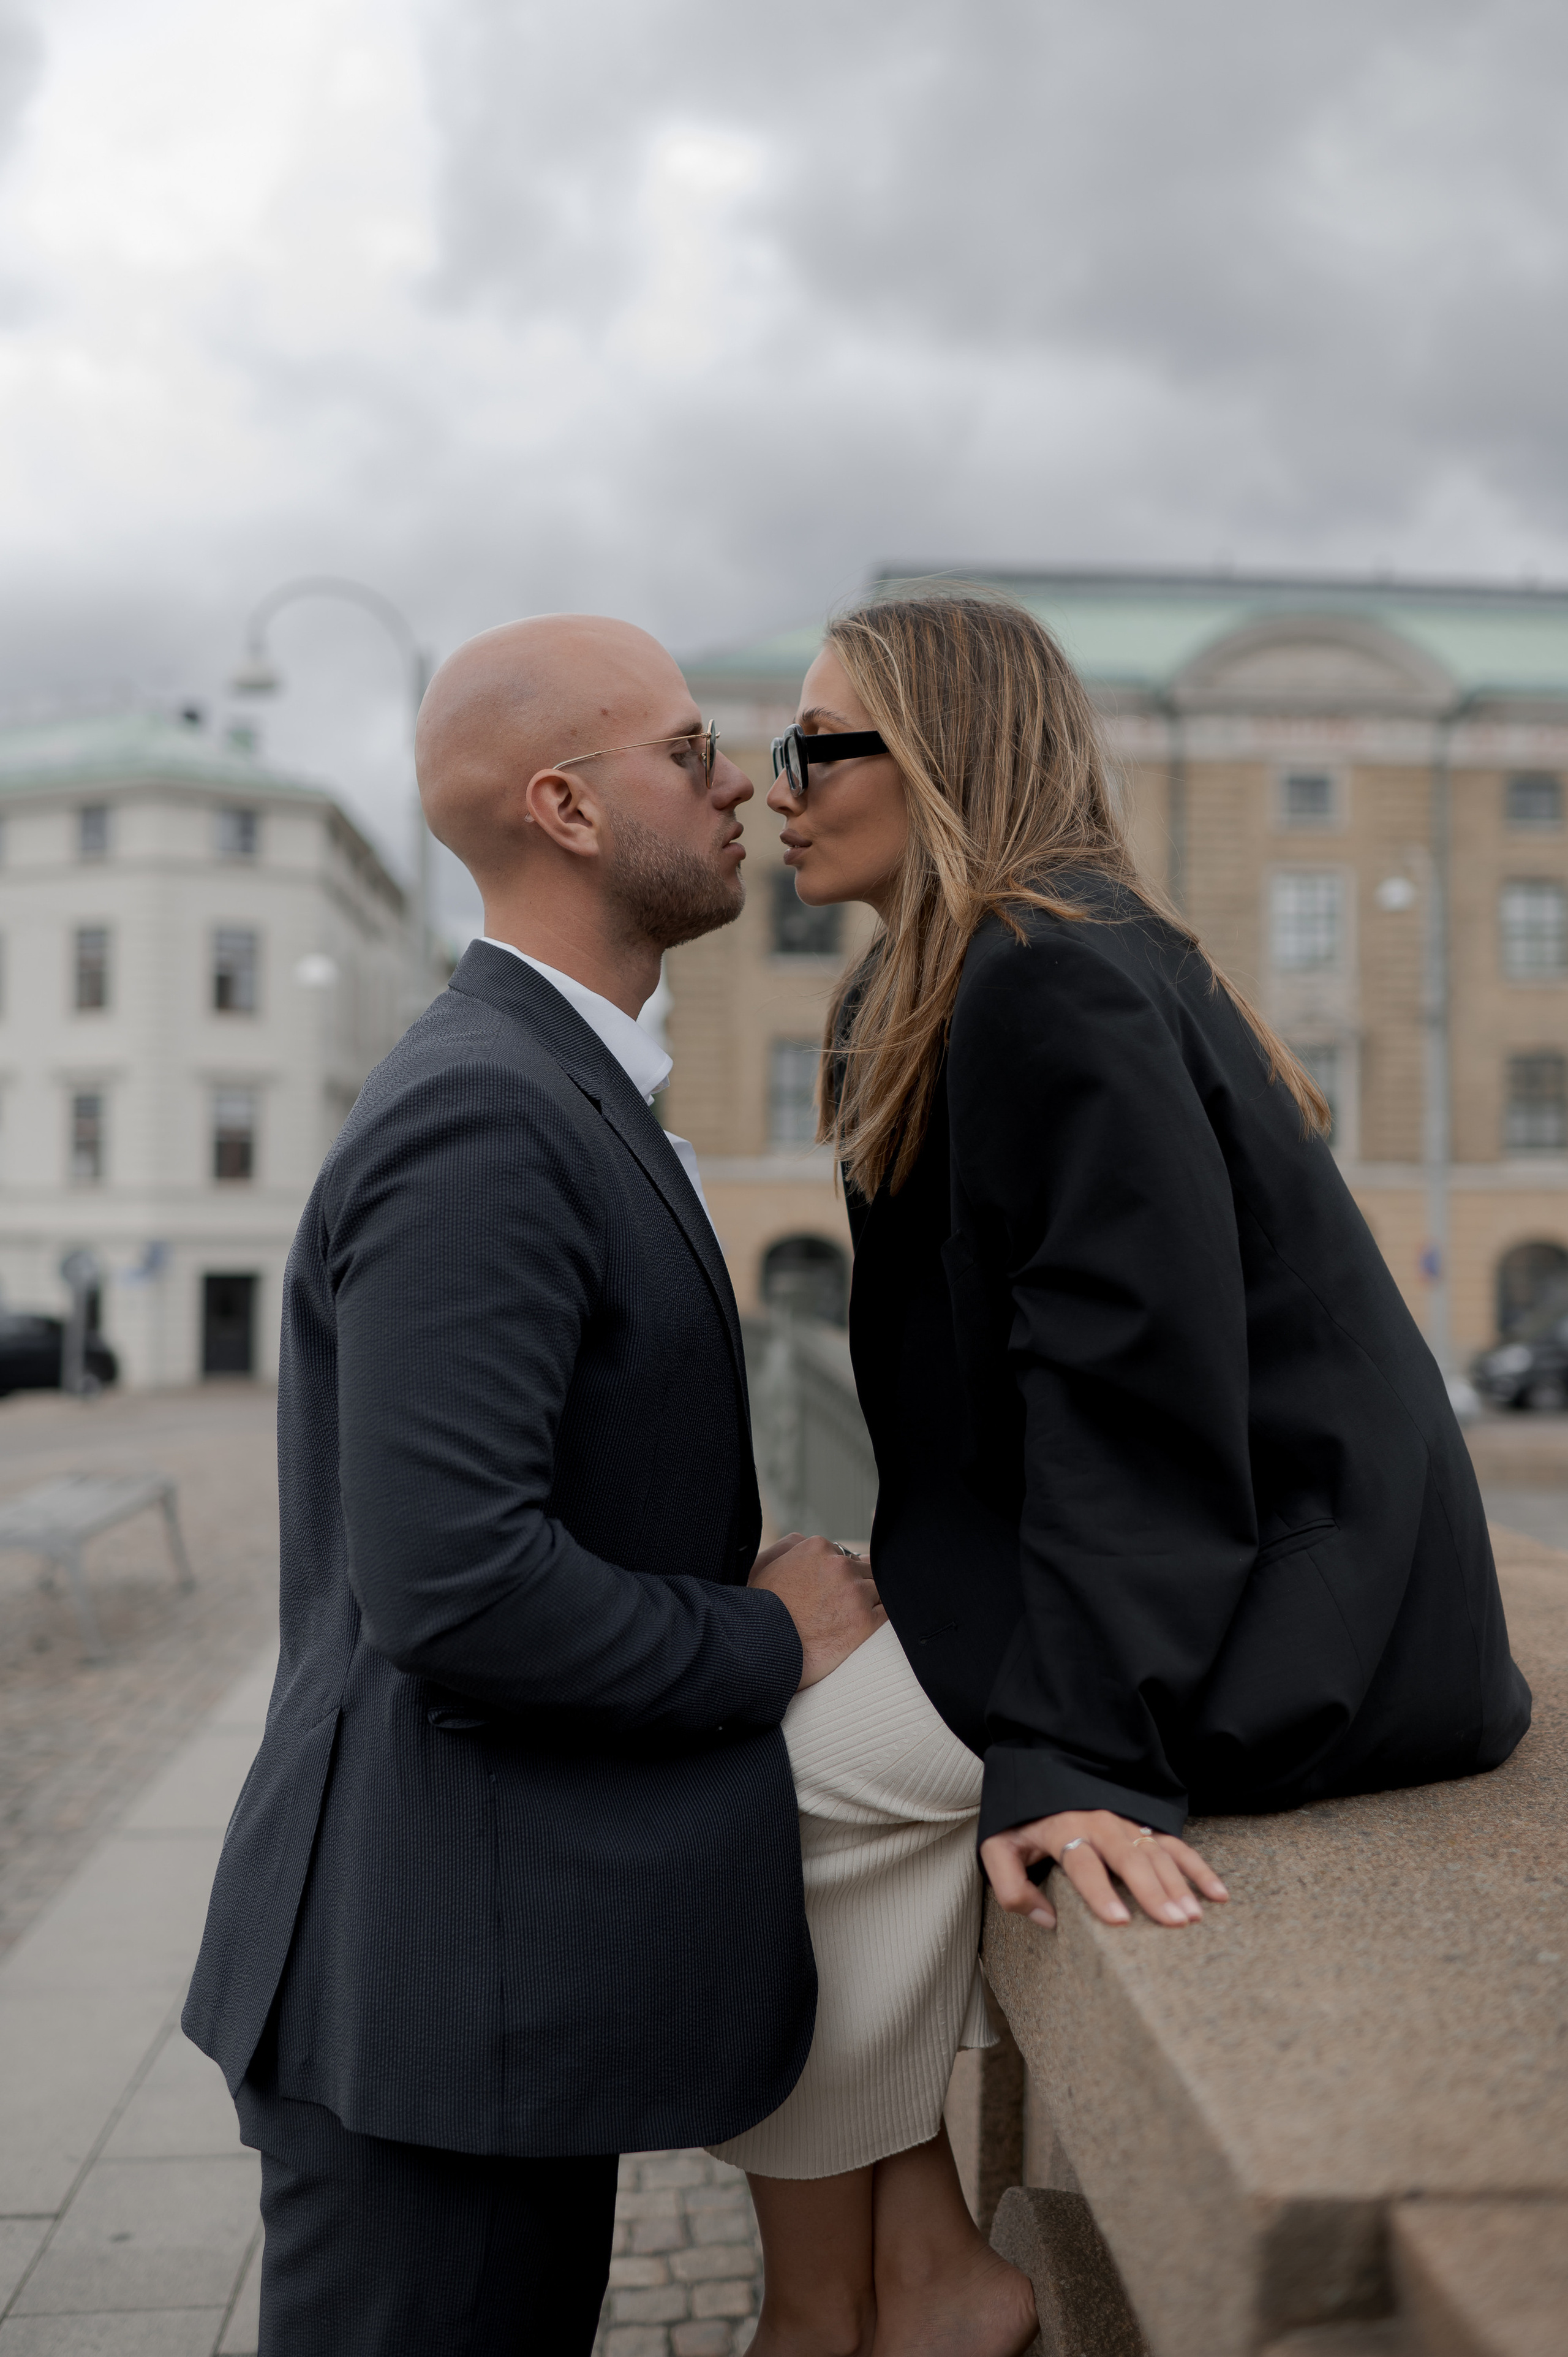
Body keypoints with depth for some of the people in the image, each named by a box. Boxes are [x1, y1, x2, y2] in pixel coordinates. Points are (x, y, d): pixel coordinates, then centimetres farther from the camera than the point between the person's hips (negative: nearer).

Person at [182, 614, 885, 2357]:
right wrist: (767, 1641, -13)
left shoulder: (541, 1096, 13)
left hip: (513, 1943, 10)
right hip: (437, 1974, -10)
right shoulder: (477, 1121, -20)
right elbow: (452, 1588, -27)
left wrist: (761, 1594, 5)